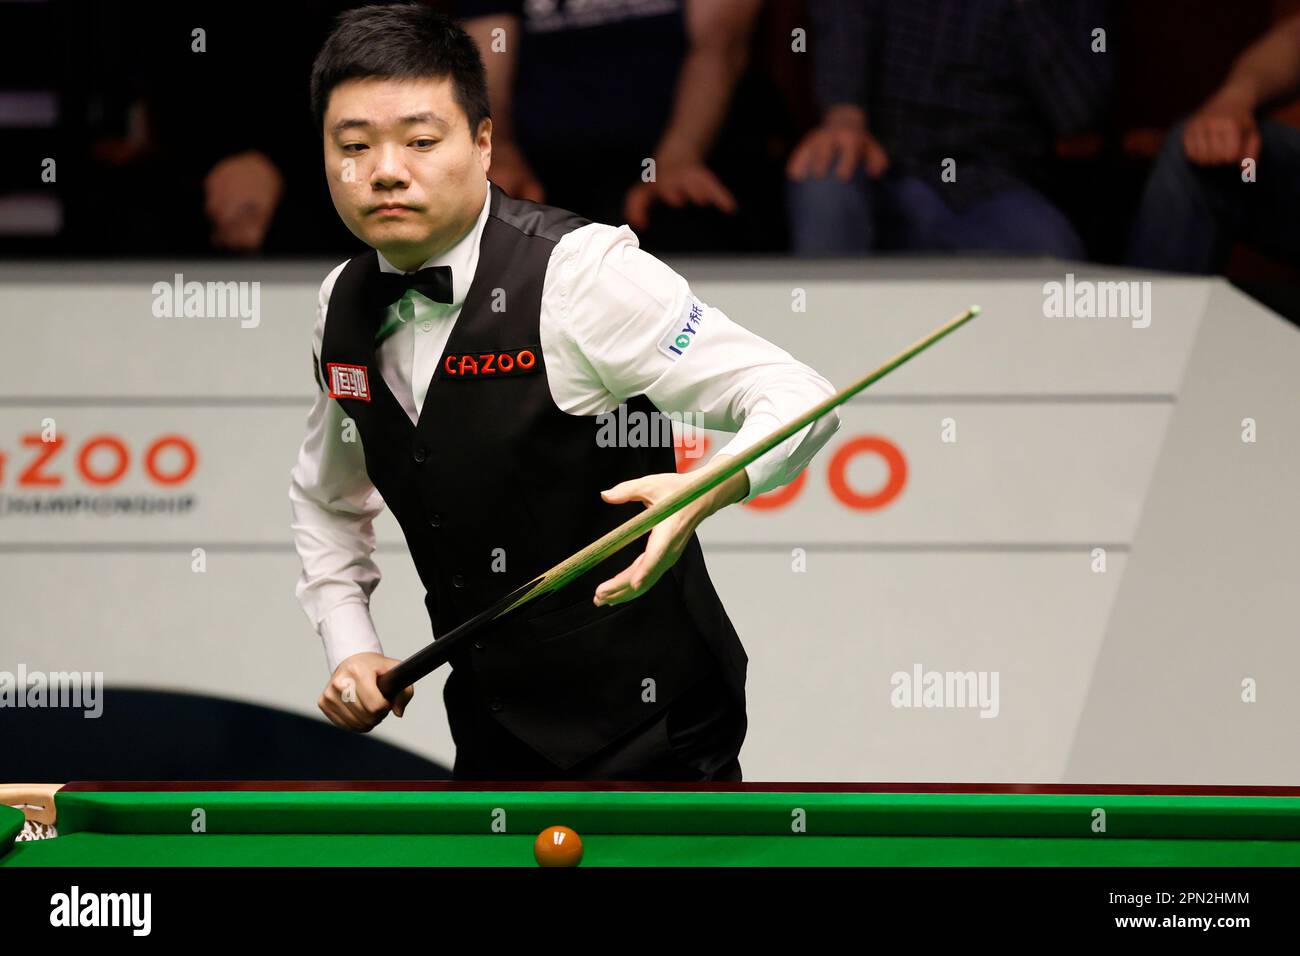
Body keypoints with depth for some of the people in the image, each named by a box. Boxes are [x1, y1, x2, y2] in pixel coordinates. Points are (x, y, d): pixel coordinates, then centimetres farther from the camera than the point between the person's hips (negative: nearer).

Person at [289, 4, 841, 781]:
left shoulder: (581, 273, -18)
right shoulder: (344, 308, 4)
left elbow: (801, 400, -20)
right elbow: (328, 499, 22)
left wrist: (706, 491, -40)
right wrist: (349, 644, 6)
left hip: (648, 737, -7)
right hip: (492, 744, 7)